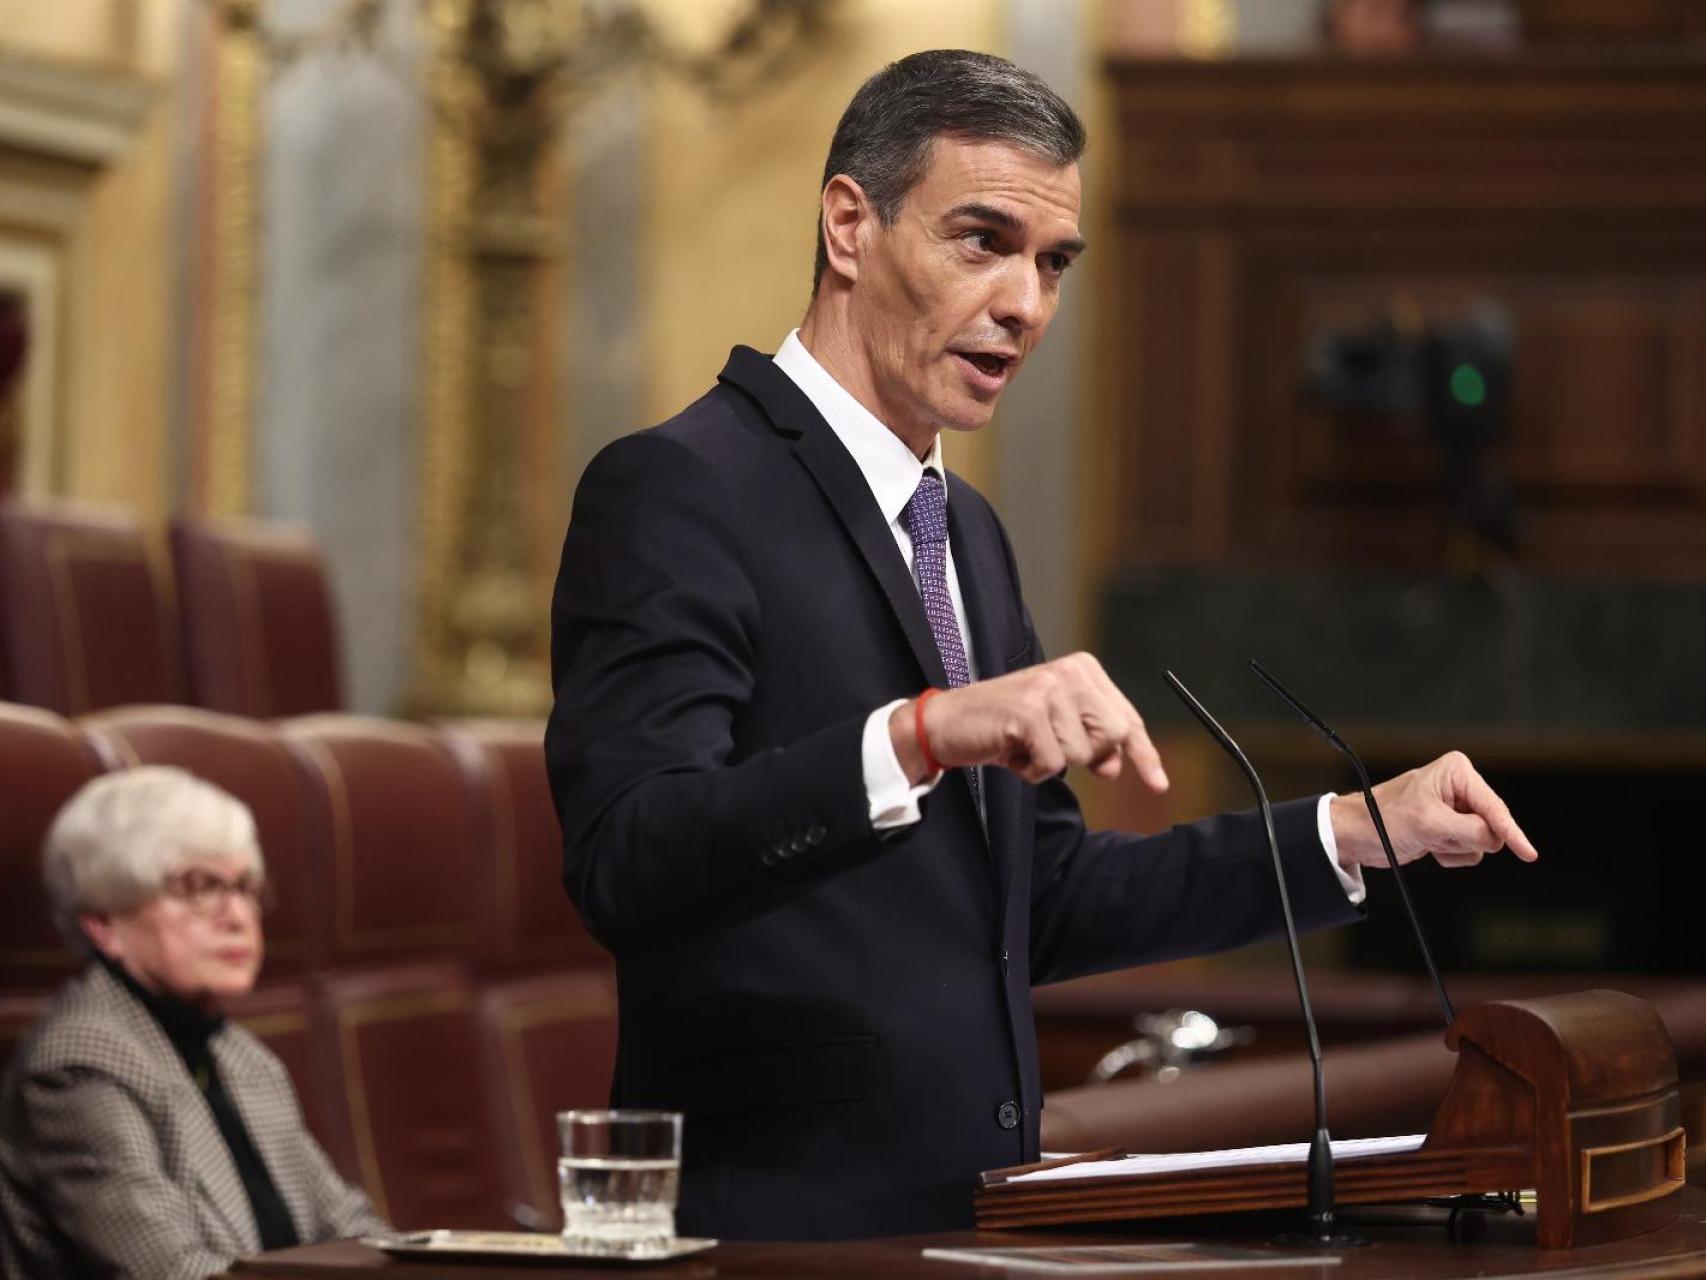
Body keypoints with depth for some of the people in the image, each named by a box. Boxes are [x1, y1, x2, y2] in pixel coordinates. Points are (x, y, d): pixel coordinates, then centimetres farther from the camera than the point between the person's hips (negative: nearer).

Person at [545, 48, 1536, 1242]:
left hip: (970, 1222, 7)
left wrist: (1356, 834, 12)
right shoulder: (674, 493, -9)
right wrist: (924, 733, -34)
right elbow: (627, 860, -23)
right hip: (779, 1222, -7)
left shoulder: (967, 530, 17)